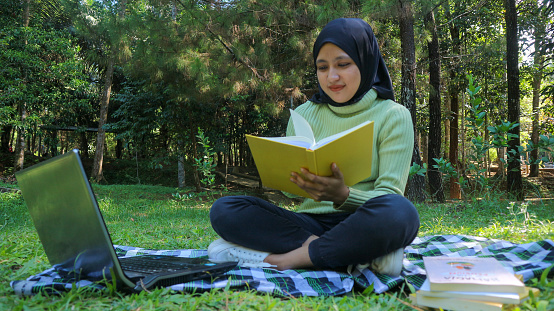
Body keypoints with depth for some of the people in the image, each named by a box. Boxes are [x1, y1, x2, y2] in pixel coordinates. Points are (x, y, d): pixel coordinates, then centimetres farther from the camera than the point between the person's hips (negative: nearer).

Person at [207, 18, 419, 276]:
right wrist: (294, 182, -15)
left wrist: (343, 196, -28)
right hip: (311, 221, 4)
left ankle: (289, 258, -23)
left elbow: (390, 197, -8)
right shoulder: (303, 115, 11)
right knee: (224, 209, -18)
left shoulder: (393, 116, 0)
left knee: (400, 212, -37)